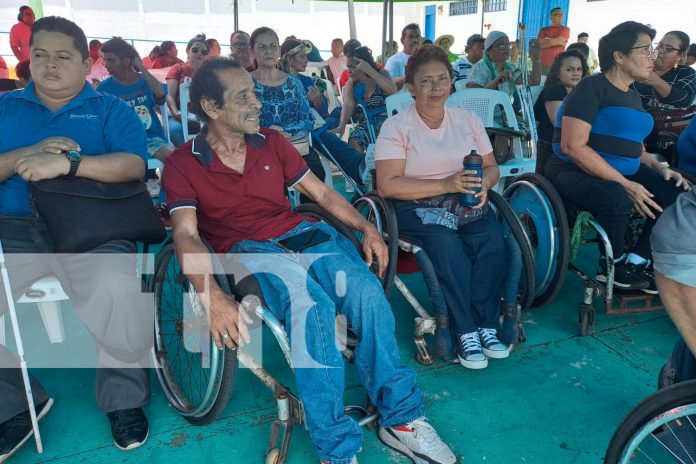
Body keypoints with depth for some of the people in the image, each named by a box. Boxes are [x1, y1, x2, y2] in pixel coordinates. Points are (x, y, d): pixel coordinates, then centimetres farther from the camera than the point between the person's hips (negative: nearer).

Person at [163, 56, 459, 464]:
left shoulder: (272, 142, 14)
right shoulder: (183, 164, 1)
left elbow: (322, 192, 15)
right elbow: (186, 234, -13)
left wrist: (367, 228, -2)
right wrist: (214, 297, -31)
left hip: (304, 235, 4)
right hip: (249, 251, -3)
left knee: (367, 291, -27)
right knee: (312, 307, -35)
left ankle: (401, 418, -12)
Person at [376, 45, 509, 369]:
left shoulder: (468, 120, 12)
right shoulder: (396, 126, -3)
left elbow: (491, 167, 15)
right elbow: (388, 185, -13)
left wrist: (483, 184, -11)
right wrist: (446, 185, -20)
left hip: (466, 204, 4)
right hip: (416, 207, -4)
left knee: (492, 240, -26)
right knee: (446, 245, -33)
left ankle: (486, 325, -12)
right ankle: (467, 331, -18)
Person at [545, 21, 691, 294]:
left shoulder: (632, 96, 16)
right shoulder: (592, 87, -10)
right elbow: (573, 147, -22)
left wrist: (659, 169, 3)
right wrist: (626, 184, -24)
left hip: (621, 175, 9)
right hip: (574, 173, -8)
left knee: (677, 192, -8)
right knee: (618, 198, -36)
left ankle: (635, 261, 2)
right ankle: (612, 266, -8)